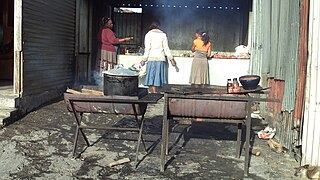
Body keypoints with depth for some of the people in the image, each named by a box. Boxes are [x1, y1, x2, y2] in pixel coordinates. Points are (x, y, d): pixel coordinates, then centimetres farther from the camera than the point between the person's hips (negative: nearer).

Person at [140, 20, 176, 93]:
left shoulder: (148, 34, 1)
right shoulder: (163, 35, 8)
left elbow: (147, 49, -5)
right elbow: (166, 48, 6)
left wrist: (144, 60, -1)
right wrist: (171, 59, 11)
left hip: (152, 58, -3)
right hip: (161, 58, 3)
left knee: (152, 79, -1)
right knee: (160, 77, 8)